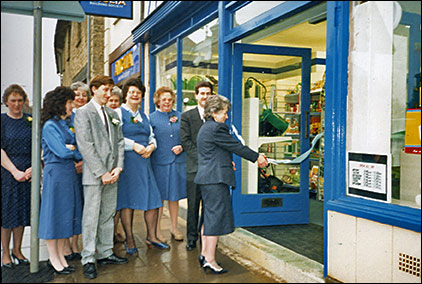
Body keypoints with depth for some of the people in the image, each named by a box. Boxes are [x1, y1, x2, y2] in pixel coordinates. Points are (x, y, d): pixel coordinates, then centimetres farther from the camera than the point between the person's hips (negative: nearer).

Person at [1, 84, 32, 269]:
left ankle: (17, 250, 22)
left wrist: (33, 168, -9)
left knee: (22, 211, 9)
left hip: (27, 172, 3)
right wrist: (15, 171, -15)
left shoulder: (30, 120, 7)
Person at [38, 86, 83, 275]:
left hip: (70, 172, 8)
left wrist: (70, 148, -9)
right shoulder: (49, 126, -11)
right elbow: (62, 152, -17)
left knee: (67, 214, 10)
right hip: (55, 173, -8)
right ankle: (53, 258, 15)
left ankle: (60, 256, 21)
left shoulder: (66, 124, 14)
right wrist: (77, 151, -1)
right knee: (54, 213, 2)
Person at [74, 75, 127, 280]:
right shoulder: (83, 113, -5)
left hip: (111, 173, 6)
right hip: (93, 174, -6)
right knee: (91, 217, 0)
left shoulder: (112, 114, 15)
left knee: (108, 215, 12)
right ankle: (88, 260, 10)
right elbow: (85, 146, -12)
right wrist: (101, 172, -15)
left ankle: (105, 253, 24)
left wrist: (118, 167, -1)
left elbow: (119, 141, 12)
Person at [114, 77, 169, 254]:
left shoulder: (144, 116, 19)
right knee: (127, 200, 0)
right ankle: (129, 240, 12)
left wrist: (151, 146, -2)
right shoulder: (119, 113, 0)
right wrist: (134, 145, -16)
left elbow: (151, 136, 20)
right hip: (126, 161, -5)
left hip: (144, 161, 6)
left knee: (153, 199, 2)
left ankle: (151, 236, 16)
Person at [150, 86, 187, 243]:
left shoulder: (179, 116, 9)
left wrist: (182, 147, -4)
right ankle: (157, 231, 17)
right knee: (159, 197, 3)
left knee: (175, 195, 12)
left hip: (178, 161, 3)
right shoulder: (152, 118, 1)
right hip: (159, 162, -3)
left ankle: (174, 227, 26)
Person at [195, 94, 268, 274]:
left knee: (208, 216, 15)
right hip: (216, 179, -11)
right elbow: (236, 146, -11)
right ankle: (210, 260, 0)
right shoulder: (216, 128, -14)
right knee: (216, 216, -5)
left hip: (206, 178, 11)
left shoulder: (205, 128, 18)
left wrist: (227, 161, 25)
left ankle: (204, 254, 22)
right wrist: (257, 157, -2)